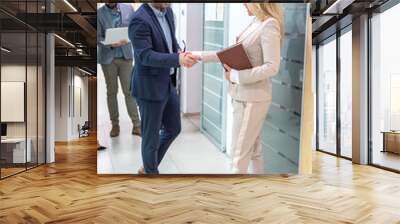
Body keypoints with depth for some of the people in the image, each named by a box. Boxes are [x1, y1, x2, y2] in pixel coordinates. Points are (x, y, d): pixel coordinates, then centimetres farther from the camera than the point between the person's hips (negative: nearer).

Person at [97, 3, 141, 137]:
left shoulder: (128, 8, 2)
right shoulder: (99, 13, -4)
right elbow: (98, 37, -6)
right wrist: (111, 44, -24)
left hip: (126, 56, 1)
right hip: (108, 58, -1)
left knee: (129, 90, 1)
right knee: (111, 91, 8)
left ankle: (136, 124, 5)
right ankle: (115, 124, 18)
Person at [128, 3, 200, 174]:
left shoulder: (167, 11, 5)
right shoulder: (140, 20, -20)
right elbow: (145, 56, -27)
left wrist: (179, 52, -5)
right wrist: (178, 59, -38)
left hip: (168, 83, 9)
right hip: (149, 88, -9)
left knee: (173, 129, 21)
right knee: (151, 138, 8)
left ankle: (148, 167, 40)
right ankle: (151, 171, 32)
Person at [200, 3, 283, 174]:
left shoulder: (269, 25, -14)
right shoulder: (255, 24, 12)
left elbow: (272, 67, -20)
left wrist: (236, 75, -18)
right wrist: (199, 56, 14)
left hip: (251, 99, -8)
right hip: (244, 96, 8)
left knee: (239, 155, 1)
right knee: (253, 151, 17)